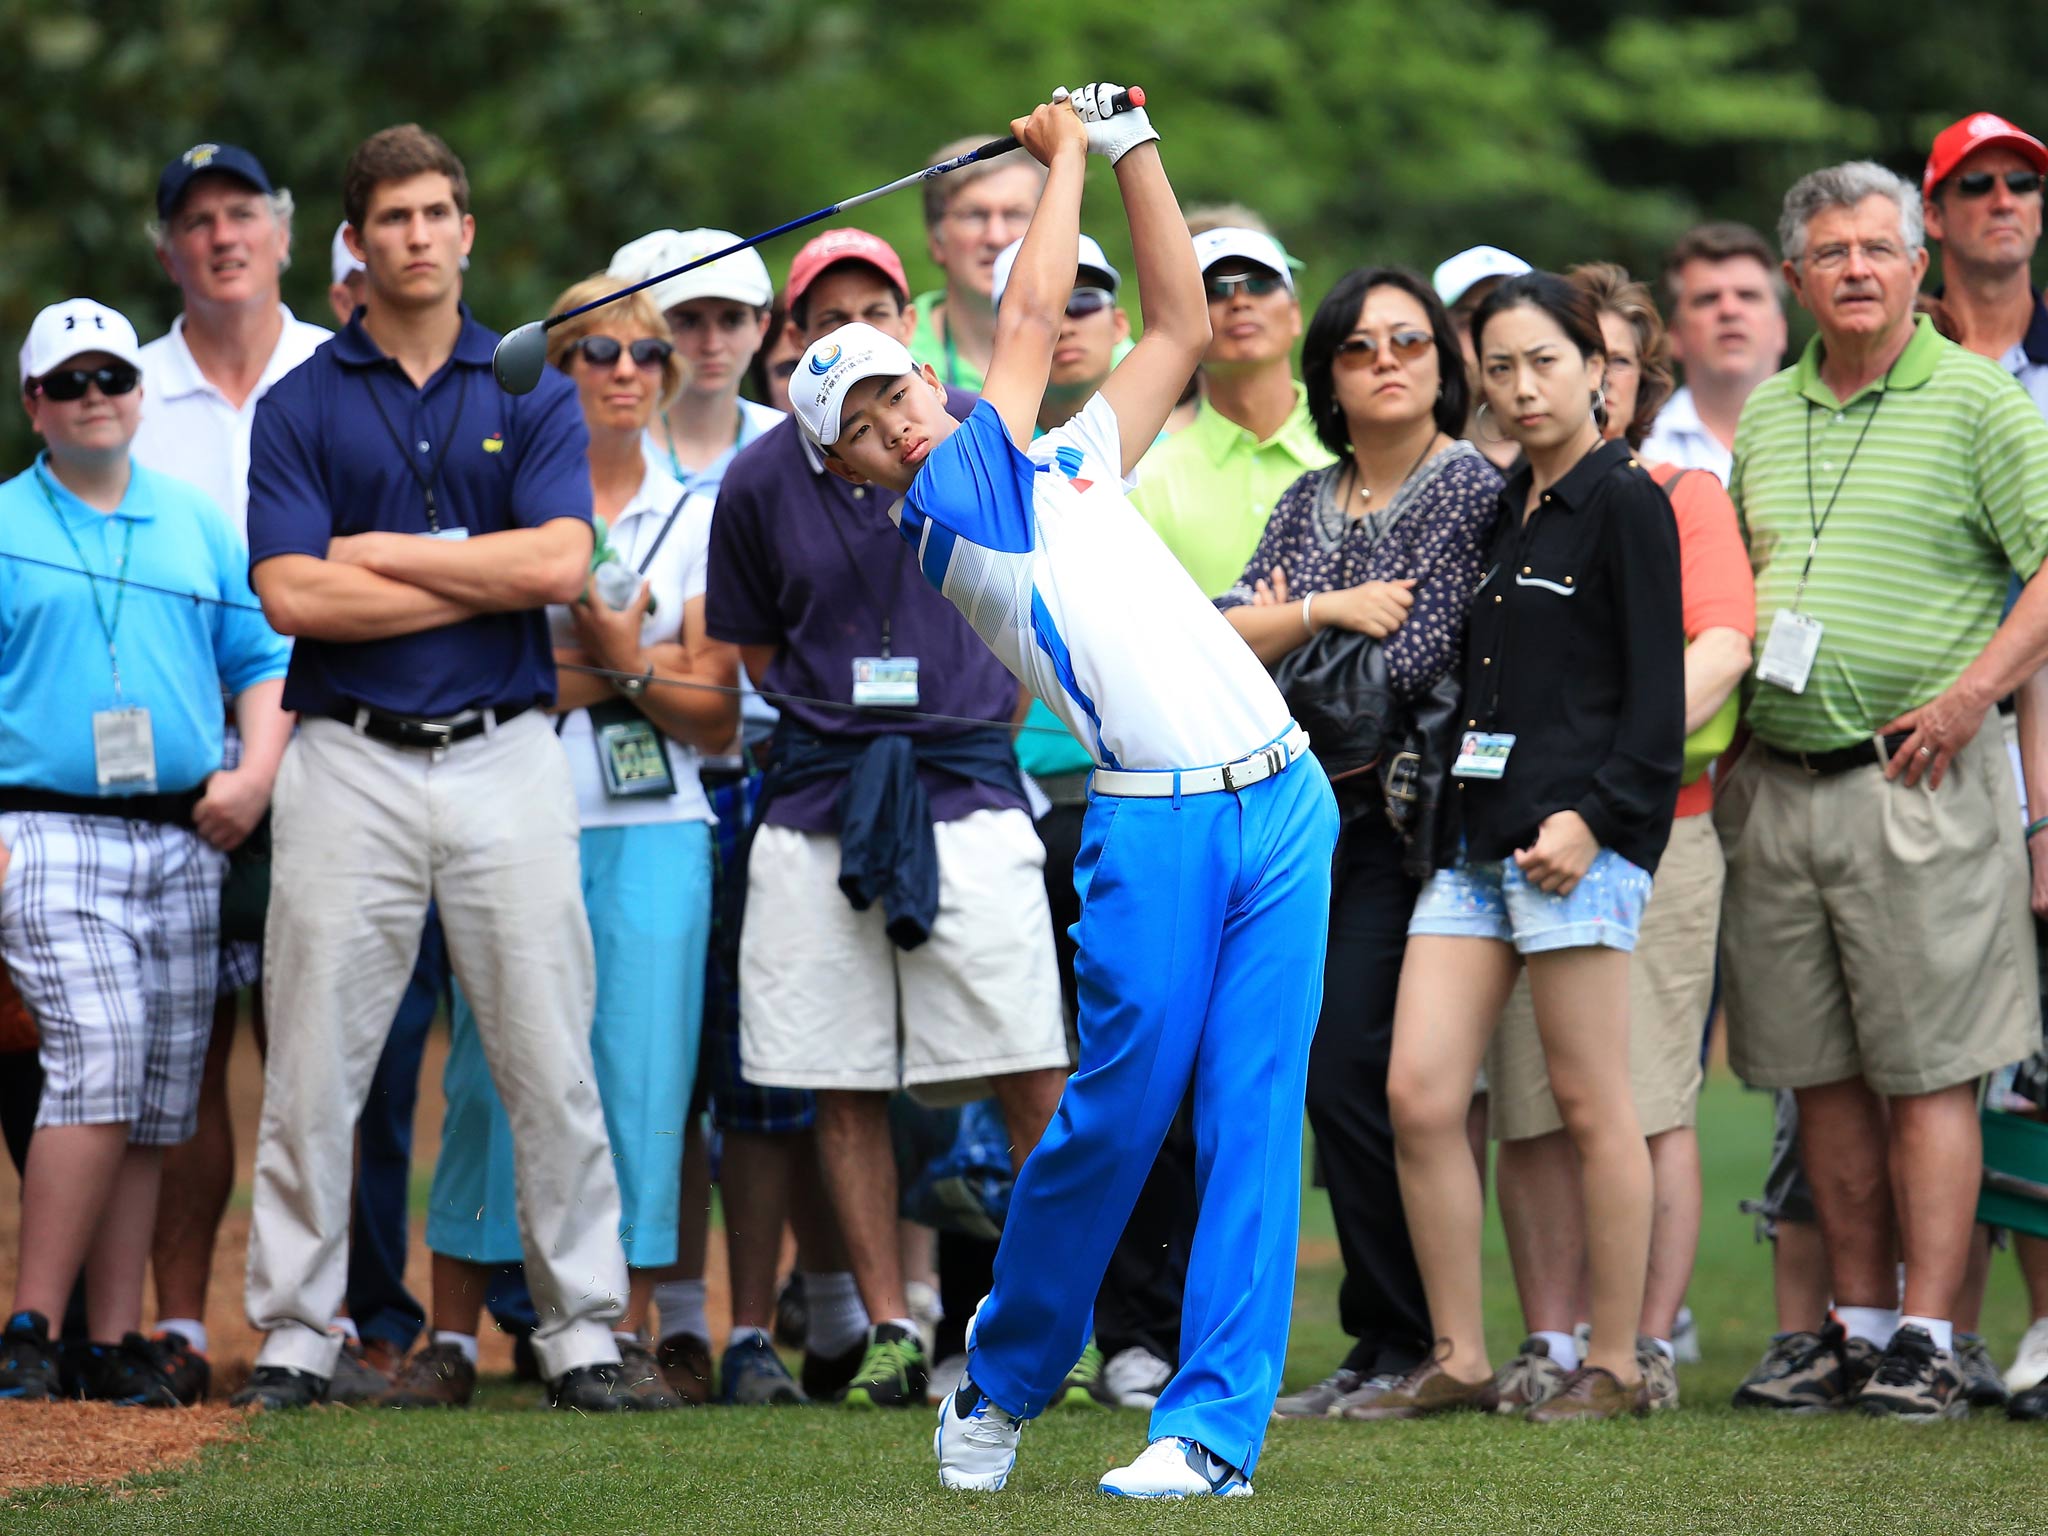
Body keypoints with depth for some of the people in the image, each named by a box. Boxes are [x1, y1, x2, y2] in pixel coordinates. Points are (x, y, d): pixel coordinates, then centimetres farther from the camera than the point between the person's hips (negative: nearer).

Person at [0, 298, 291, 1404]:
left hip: (185, 841, 5)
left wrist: (256, 774, 1)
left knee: (158, 1104, 2)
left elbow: (263, 659, 18)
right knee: (99, 1063, -19)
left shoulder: (198, 523, 17)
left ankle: (114, 1342, 6)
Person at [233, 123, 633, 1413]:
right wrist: (482, 579, -7)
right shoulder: (302, 406, 5)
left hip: (506, 759, 1)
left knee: (551, 1060, 1)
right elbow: (293, 594, -8)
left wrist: (387, 553, -7)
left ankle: (582, 1327, 7)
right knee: (317, 1067, 1)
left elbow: (561, 563, -8)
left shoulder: (534, 392, 7)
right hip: (352, 763, 0)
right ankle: (296, 1333, 7)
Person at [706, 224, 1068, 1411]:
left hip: (966, 789, -2)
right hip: (817, 808, 2)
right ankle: (890, 1327, 9)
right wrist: (839, 727, 6)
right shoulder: (762, 480, 4)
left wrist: (978, 733, 7)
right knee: (846, 1085, 2)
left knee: (1031, 1074, -8)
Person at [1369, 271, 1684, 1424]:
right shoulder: (1507, 507, 18)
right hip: (1476, 830, 8)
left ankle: (1616, 1364, 3)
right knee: (1419, 1095, 0)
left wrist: (1590, 816, -17)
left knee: (1591, 1104, -3)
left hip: (1579, 837, -8)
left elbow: (1657, 691, -8)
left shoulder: (1625, 504, -4)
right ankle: (1459, 1361, 5)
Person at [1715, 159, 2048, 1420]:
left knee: (1926, 1072, -5)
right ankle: (1858, 1328, 14)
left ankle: (1928, 1339, -4)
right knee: (1825, 1078, 8)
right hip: (1774, 784, 6)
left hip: (1915, 782, -6)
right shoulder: (1763, 417, 16)